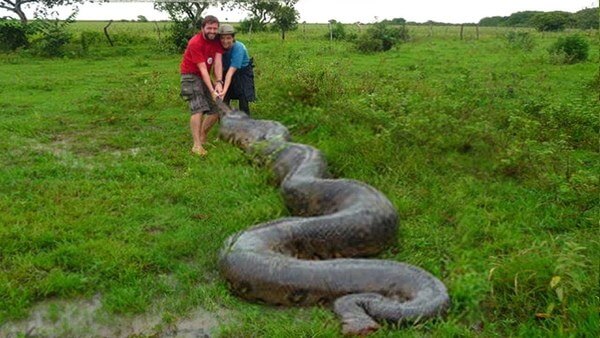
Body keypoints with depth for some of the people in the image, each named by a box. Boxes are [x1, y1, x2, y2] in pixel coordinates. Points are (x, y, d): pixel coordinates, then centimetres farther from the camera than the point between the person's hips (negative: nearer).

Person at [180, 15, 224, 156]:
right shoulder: (195, 43, -22)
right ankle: (197, 145, -22)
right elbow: (202, 69, -26)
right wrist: (211, 90, -30)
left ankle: (202, 137, 23)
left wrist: (218, 82, -27)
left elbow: (218, 62, -14)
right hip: (191, 76, -7)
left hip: (205, 76, 7)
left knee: (217, 109, 4)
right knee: (198, 109, -21)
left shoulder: (217, 40, -4)